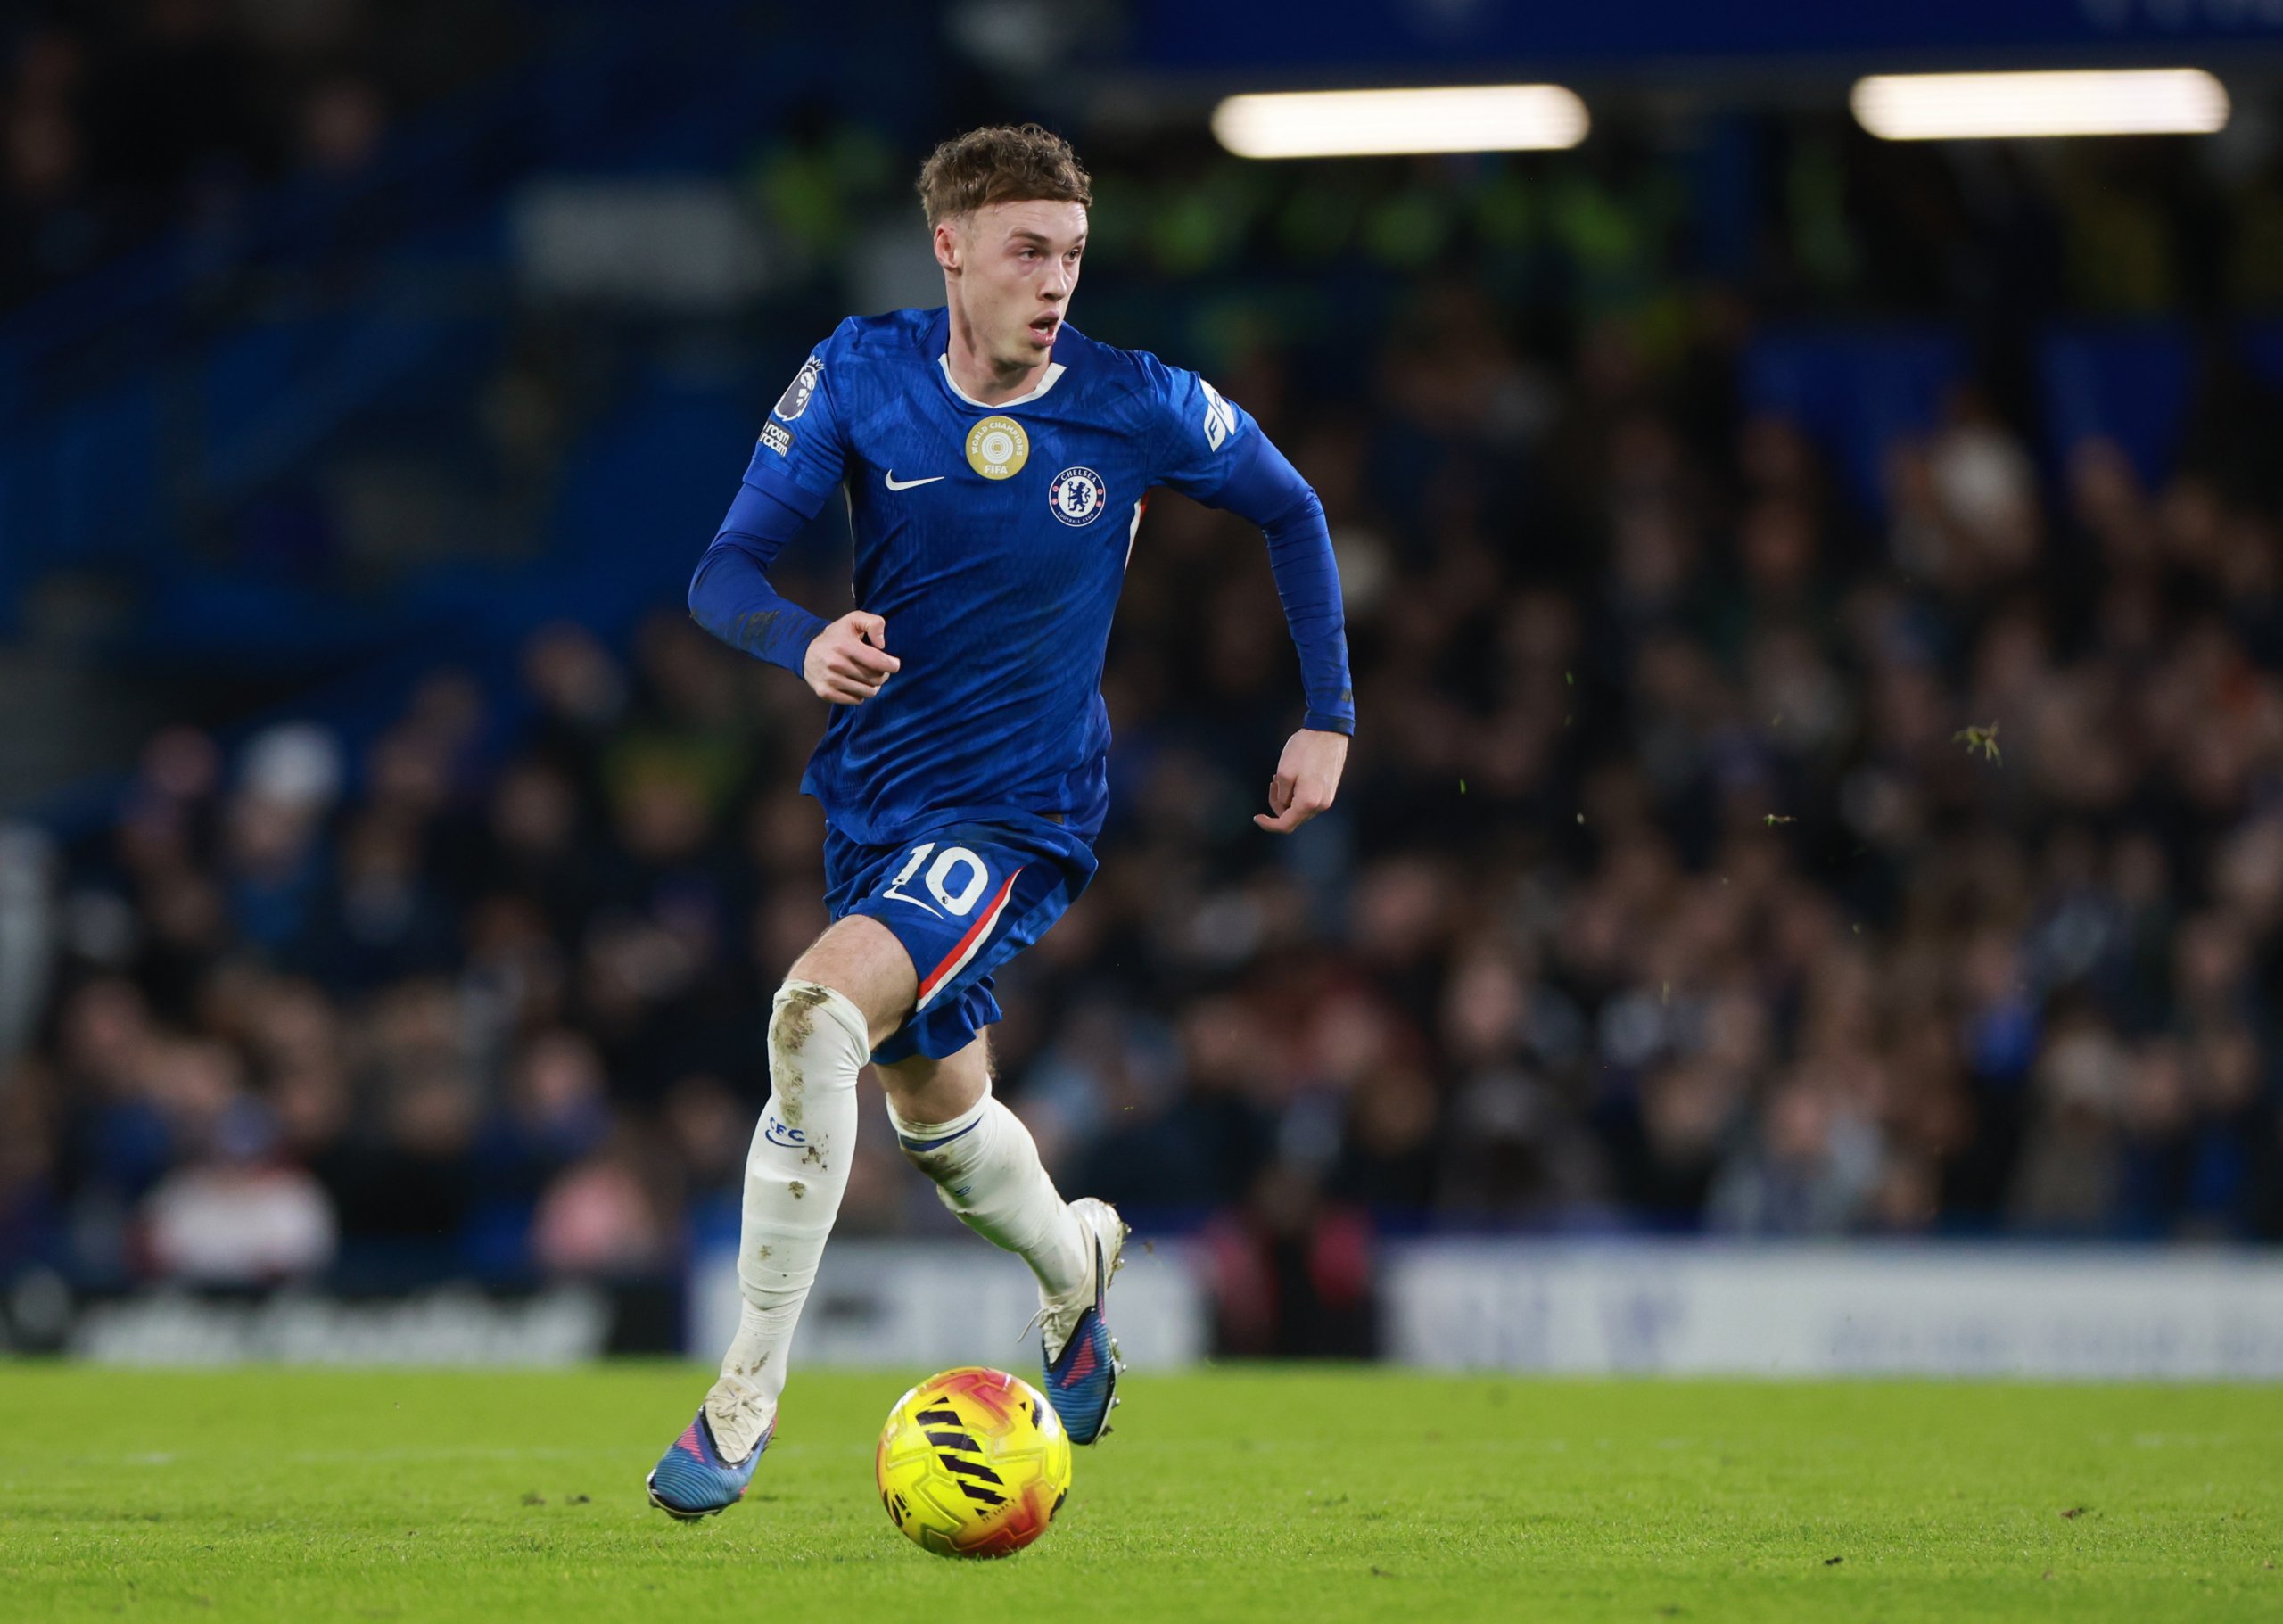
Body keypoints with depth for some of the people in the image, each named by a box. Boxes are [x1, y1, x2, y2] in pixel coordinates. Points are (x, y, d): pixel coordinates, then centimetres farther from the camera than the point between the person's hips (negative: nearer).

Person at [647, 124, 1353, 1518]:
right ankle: (1076, 1260, 56)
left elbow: (1292, 513, 8)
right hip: (875, 797, 4)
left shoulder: (1138, 406, -11)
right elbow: (725, 575, -9)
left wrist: (1330, 719, 6)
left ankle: (745, 1401, -22)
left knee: (818, 1009, -28)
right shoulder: (862, 375, -8)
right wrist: (807, 643, -32)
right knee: (937, 1111, 20)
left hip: (1021, 814, -4)